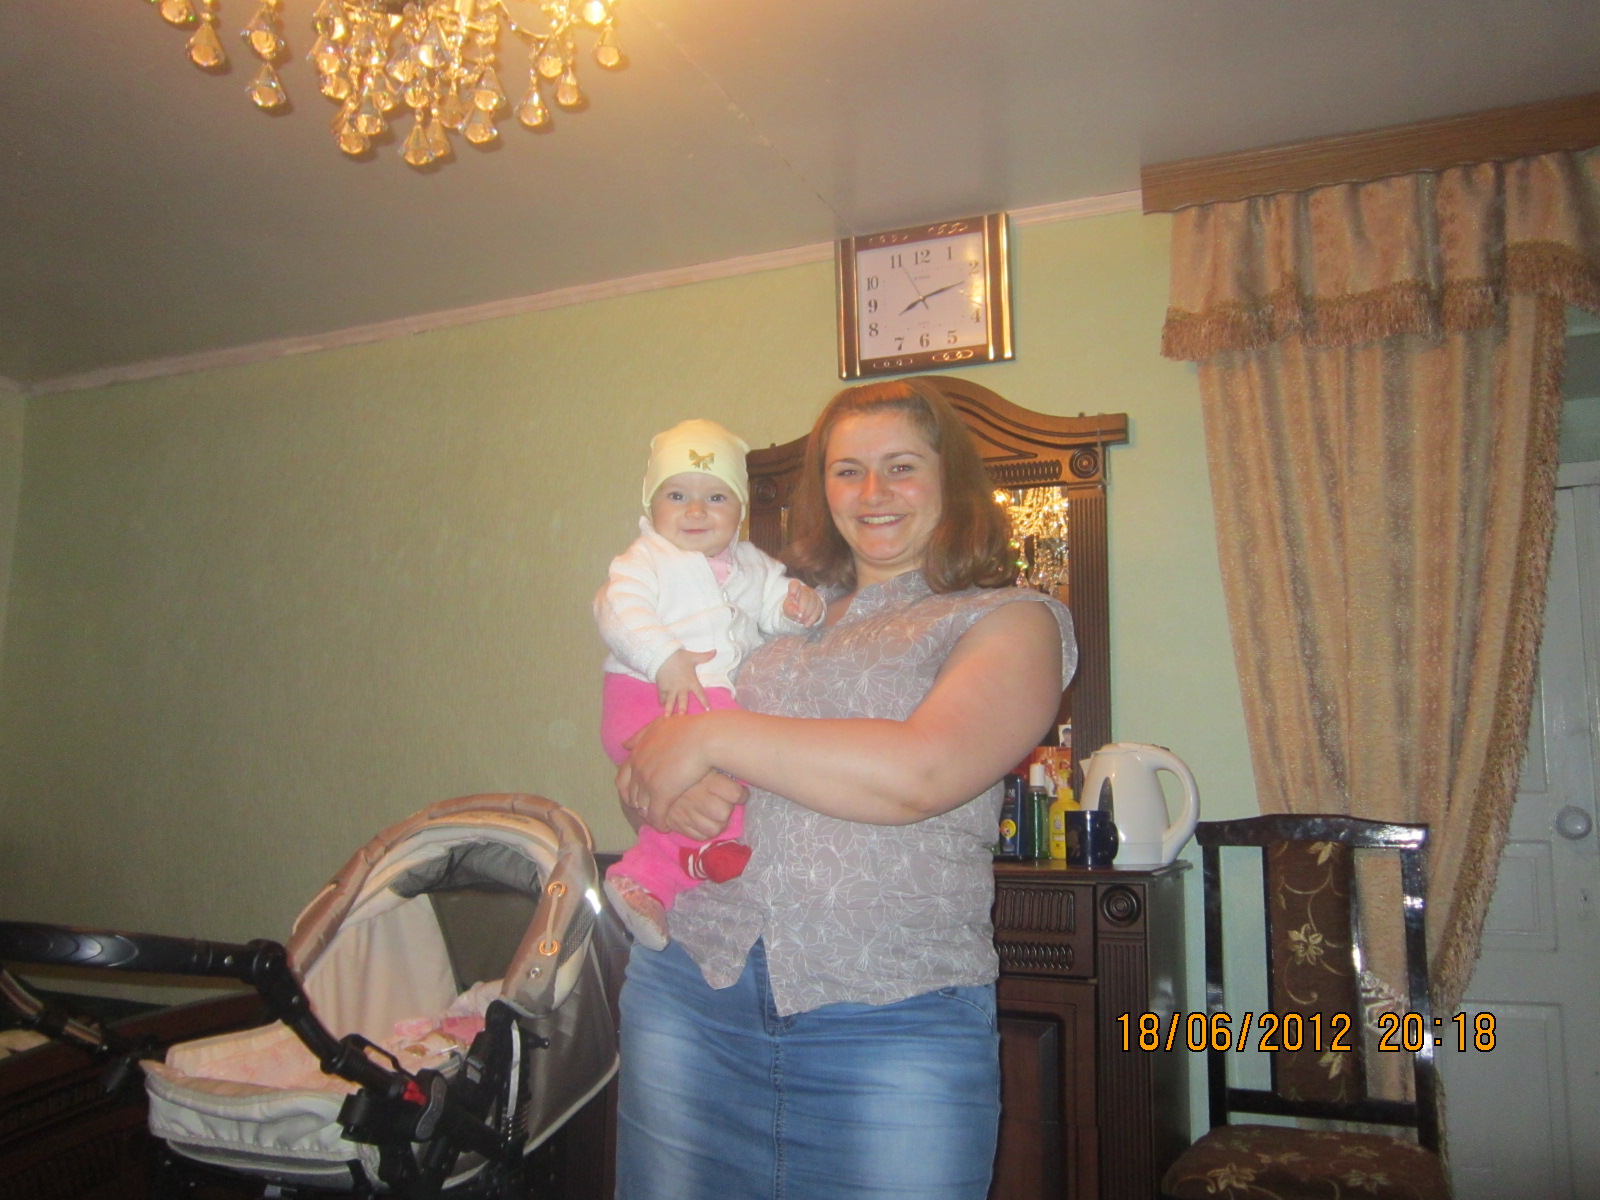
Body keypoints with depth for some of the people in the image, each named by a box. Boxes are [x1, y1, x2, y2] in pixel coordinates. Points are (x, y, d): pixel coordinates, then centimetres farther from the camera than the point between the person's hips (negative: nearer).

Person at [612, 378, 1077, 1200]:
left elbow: (918, 775, -17)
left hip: (896, 1019, -3)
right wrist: (668, 792, -10)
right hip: (689, 989, 4)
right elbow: (644, 753, 14)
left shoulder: (1010, 621, 1)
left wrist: (711, 737, -12)